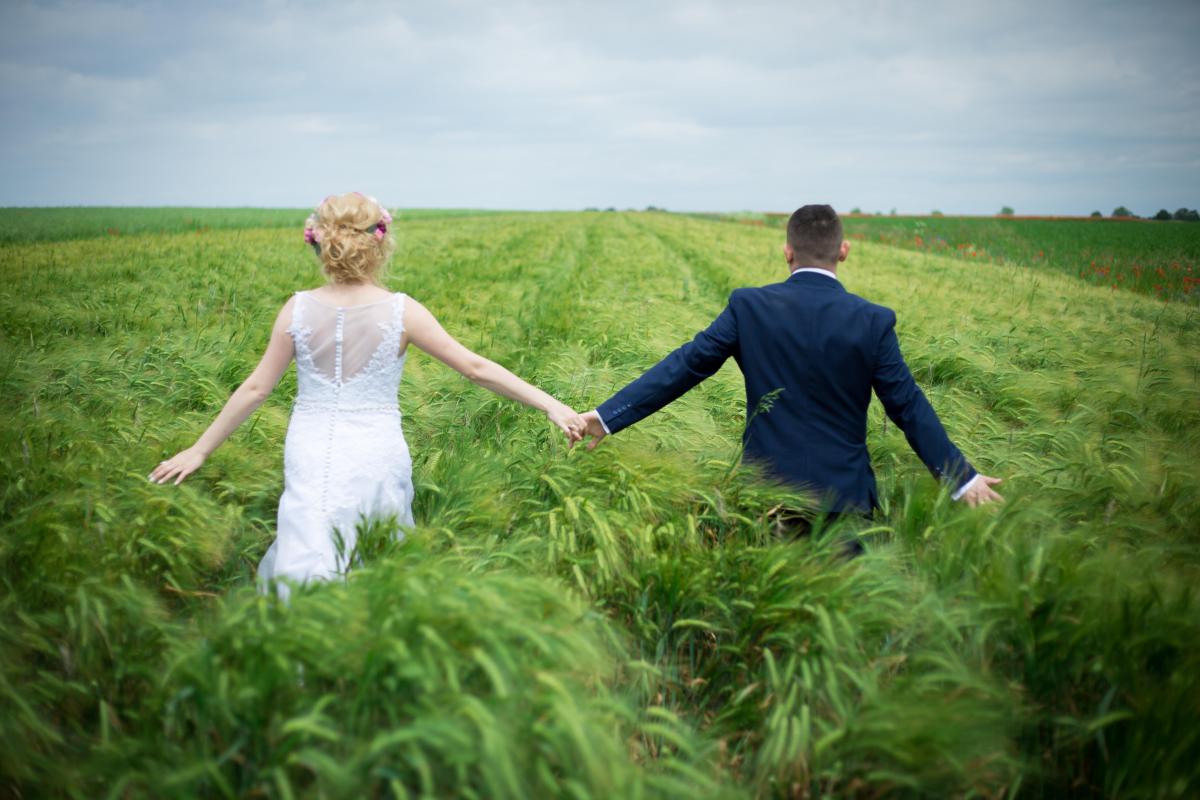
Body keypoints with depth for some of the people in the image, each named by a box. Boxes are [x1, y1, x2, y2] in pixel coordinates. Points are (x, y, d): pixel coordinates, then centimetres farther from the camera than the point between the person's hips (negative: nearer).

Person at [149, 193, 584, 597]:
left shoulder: (298, 309, -2)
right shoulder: (401, 311, -7)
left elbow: (255, 388, 3)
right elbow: (476, 368, -6)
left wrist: (198, 451, 13)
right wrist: (551, 404, -1)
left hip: (310, 452, 2)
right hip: (376, 456, -1)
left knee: (303, 566, 5)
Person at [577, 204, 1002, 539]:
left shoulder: (749, 307, -6)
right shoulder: (873, 321, -7)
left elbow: (684, 365, -8)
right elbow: (908, 407, -4)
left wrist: (607, 416, -5)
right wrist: (963, 478, 6)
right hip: (842, 493, -1)